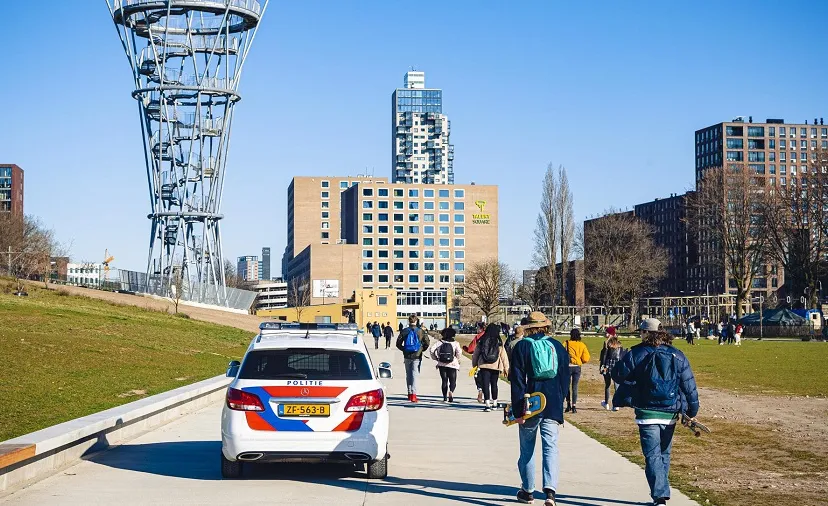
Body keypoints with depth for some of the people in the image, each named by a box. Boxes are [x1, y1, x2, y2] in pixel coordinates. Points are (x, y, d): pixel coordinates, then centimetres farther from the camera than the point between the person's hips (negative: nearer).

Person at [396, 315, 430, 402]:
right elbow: (427, 343, -4)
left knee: (408, 375, 14)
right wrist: (422, 349, 10)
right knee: (415, 374, -1)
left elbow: (398, 344, 0)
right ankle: (413, 394, -11)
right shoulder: (420, 331, -3)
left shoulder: (404, 331, 0)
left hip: (407, 356, 2)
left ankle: (410, 393, 19)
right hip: (416, 356, -2)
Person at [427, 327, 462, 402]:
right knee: (453, 380, 8)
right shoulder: (455, 343, -2)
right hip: (452, 365, -2)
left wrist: (435, 358, 4)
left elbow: (431, 349, -8)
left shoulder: (439, 342, 1)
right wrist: (458, 359, 3)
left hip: (442, 364, 2)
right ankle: (451, 391, -22)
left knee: (444, 380, 12)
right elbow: (459, 352, -15)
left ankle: (445, 397, 9)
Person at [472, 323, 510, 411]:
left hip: (483, 366, -1)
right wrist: (506, 368, 8)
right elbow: (503, 356, 1)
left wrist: (474, 365, 19)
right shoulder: (499, 343, -1)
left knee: (485, 385, -2)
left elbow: (475, 354, 8)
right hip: (495, 367, 1)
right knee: (494, 384, 15)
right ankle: (494, 403, 24)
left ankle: (487, 404, -11)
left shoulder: (481, 341, 1)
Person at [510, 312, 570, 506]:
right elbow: (565, 378, 11)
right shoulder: (558, 347, 7)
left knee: (527, 448, 12)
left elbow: (517, 380, -7)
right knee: (550, 447, -1)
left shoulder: (521, 347, -2)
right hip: (553, 406, 2)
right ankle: (550, 490, -18)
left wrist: (518, 410, -7)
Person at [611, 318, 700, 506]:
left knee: (653, 455, -4)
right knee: (664, 454, 19)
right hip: (670, 413, 4)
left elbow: (617, 375, 0)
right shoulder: (677, 356, 4)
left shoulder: (636, 354, -6)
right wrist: (692, 411, 10)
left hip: (647, 413, -4)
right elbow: (689, 385, 3)